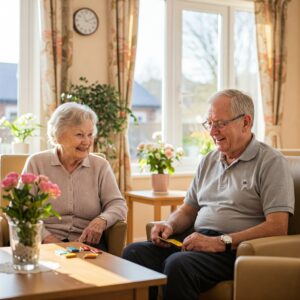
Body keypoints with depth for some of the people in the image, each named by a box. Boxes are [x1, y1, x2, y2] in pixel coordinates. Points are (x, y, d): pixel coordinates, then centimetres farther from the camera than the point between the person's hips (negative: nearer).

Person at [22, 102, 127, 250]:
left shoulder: (100, 165, 11)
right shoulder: (36, 163, 6)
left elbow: (118, 204, 5)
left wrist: (102, 220, -18)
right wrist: (46, 237, -15)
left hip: (88, 243, 2)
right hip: (47, 243, -1)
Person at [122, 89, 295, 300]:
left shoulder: (271, 162, -3)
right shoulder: (208, 161, 19)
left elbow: (277, 227, -13)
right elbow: (188, 210, 24)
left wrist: (221, 242, -19)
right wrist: (170, 225, 1)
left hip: (236, 250, -6)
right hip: (200, 242, 7)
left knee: (178, 264, -33)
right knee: (134, 252, -17)